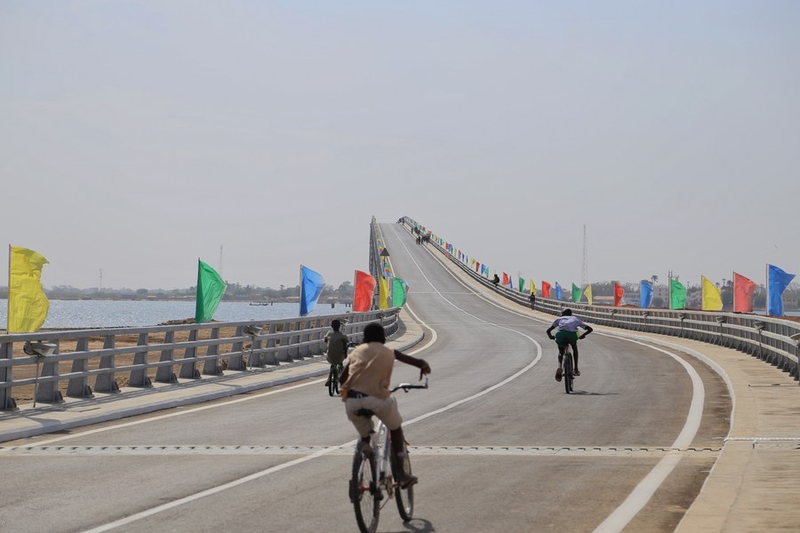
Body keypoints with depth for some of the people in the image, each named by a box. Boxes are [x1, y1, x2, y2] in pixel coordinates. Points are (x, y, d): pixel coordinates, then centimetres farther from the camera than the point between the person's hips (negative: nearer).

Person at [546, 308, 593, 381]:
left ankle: (560, 366, -1)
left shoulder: (559, 319, 35)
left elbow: (548, 330, 25)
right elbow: (590, 329, 32)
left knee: (561, 351, 27)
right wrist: (582, 335, 47)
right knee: (575, 348, 33)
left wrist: (551, 336, 45)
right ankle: (576, 369, 30)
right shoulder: (576, 319, 36)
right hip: (572, 334, 0)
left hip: (561, 334, 0)